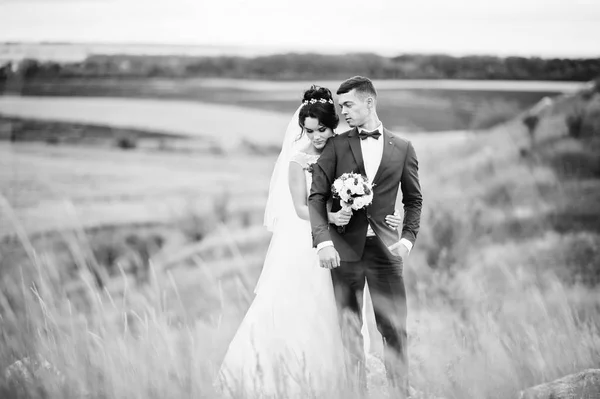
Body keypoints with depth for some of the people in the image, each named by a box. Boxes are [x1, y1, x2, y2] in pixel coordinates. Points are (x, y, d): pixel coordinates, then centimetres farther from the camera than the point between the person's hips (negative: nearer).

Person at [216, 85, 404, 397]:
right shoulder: (298, 160, -6)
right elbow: (301, 208, -9)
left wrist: (382, 219, -12)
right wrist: (330, 217, -26)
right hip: (302, 246, -3)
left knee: (324, 318, 3)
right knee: (292, 312, -4)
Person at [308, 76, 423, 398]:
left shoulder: (402, 148, 7)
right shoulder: (336, 146, 5)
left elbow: (413, 199, 13)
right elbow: (317, 196, -2)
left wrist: (408, 239, -2)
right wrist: (323, 241, -15)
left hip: (385, 249, 0)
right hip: (344, 247, 0)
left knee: (395, 328, -2)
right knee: (349, 327, 4)